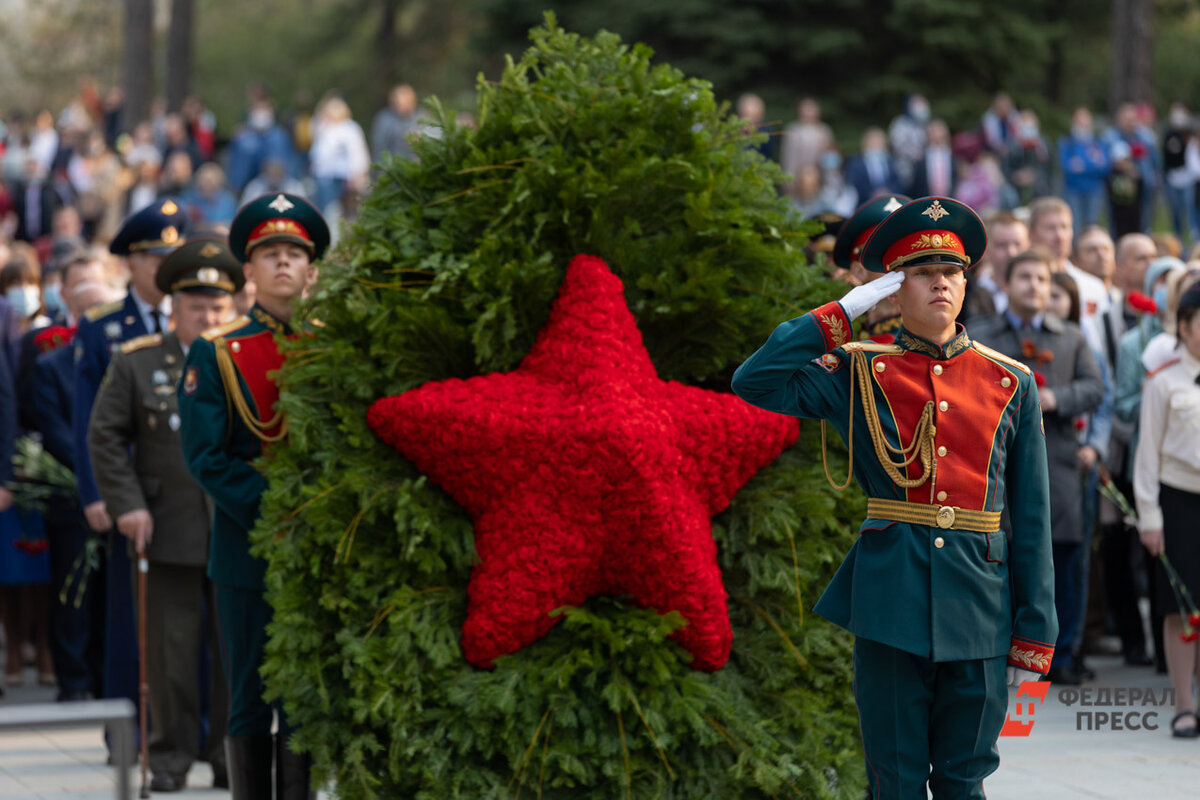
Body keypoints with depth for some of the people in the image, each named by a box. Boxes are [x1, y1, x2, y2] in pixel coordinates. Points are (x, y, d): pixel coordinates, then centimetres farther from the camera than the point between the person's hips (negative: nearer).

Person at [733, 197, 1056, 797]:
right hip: (891, 602, -1)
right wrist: (843, 312, -8)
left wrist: (1034, 635, 3)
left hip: (978, 609, 1)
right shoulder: (860, 374, 5)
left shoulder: (1010, 384, 8)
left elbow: (1032, 517, 8)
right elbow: (756, 383, -10)